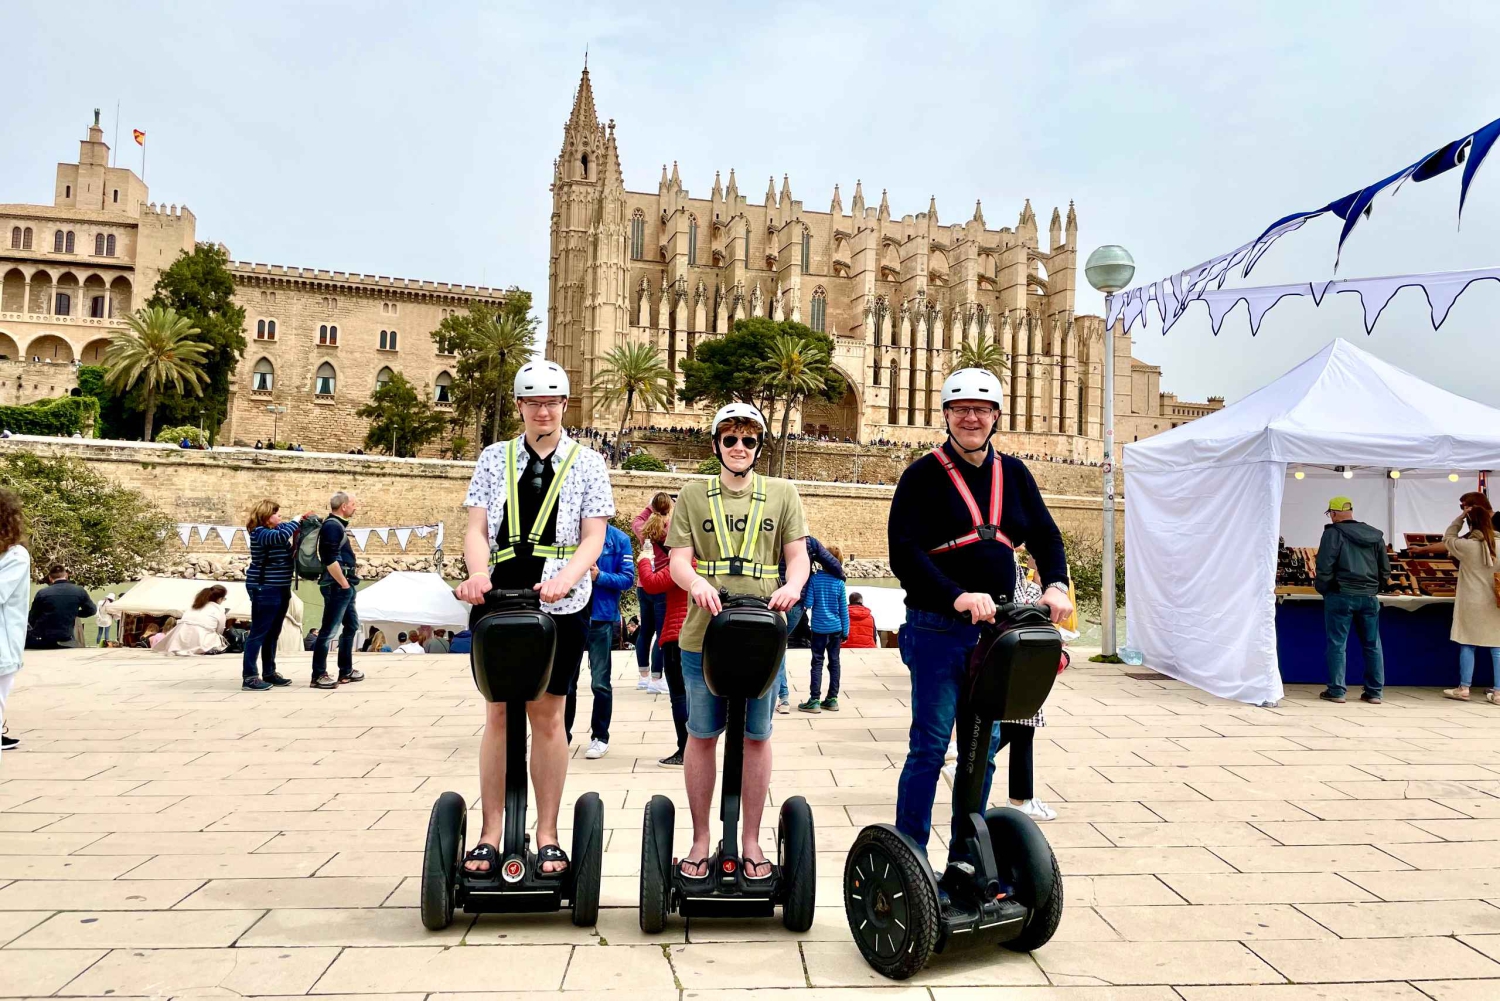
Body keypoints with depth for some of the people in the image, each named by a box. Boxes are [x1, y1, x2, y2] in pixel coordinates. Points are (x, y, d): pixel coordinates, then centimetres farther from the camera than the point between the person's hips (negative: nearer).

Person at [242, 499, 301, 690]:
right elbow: (282, 537, -33)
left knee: (273, 634, 14)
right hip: (265, 590, -9)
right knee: (259, 633, -6)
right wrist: (296, 521, -18)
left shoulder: (277, 529, 11)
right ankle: (249, 677, -3)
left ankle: (269, 673, 21)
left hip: (280, 589, 9)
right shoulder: (260, 533, -15)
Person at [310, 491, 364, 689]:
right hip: (337, 586, -11)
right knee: (328, 630, -6)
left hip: (343, 586, 11)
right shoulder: (332, 526, -14)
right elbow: (330, 560, -23)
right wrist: (344, 583, -18)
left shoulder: (338, 525, 17)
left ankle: (346, 671, 23)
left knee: (352, 626, 16)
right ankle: (318, 675, -2)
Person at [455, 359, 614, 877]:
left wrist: (564, 578, -21)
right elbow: (477, 527, 2)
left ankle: (547, 836, 17)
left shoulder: (587, 463, 5)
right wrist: (478, 572, -19)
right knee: (497, 715, 6)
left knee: (547, 716, 5)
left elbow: (593, 537, -2)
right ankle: (490, 835, 17)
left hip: (560, 604, -1)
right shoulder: (494, 458, 9)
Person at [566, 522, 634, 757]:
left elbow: (628, 579, -6)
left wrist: (599, 576, -18)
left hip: (601, 618, -2)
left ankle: (600, 737, 18)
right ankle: (562, 734, 25)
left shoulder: (619, 540, -3)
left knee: (600, 682, 4)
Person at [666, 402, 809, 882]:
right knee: (701, 735, 7)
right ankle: (700, 839, 22)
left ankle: (751, 840, 22)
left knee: (757, 736, 8)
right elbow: (678, 559, 0)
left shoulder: (783, 494, 9)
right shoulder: (693, 495, 7)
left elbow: (798, 555, 4)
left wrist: (793, 585, -18)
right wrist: (696, 581, -22)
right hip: (704, 633, 0)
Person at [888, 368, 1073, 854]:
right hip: (938, 629, -5)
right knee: (929, 746, 0)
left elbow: (1046, 536, 10)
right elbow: (904, 552, -15)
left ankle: (966, 857, 25)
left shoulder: (1013, 474, 11)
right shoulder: (923, 475, -5)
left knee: (984, 747, 12)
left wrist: (1056, 584, -11)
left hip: (996, 628, 5)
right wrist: (958, 597, -27)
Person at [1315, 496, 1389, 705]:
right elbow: (1385, 569, 13)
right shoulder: (1375, 535, 11)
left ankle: (1336, 691, 3)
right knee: (1372, 645, 11)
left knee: (1337, 644, 1)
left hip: (1341, 595, -5)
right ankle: (1374, 692, 15)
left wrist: (1321, 588, 1)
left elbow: (1325, 567, -13)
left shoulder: (1333, 533, -7)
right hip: (1369, 597, 5)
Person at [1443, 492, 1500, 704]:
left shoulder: (1467, 545, -13)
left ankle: (1463, 689, 12)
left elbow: (1448, 538, 5)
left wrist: (1460, 518, 2)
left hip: (1472, 604, -3)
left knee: (1467, 646, 6)